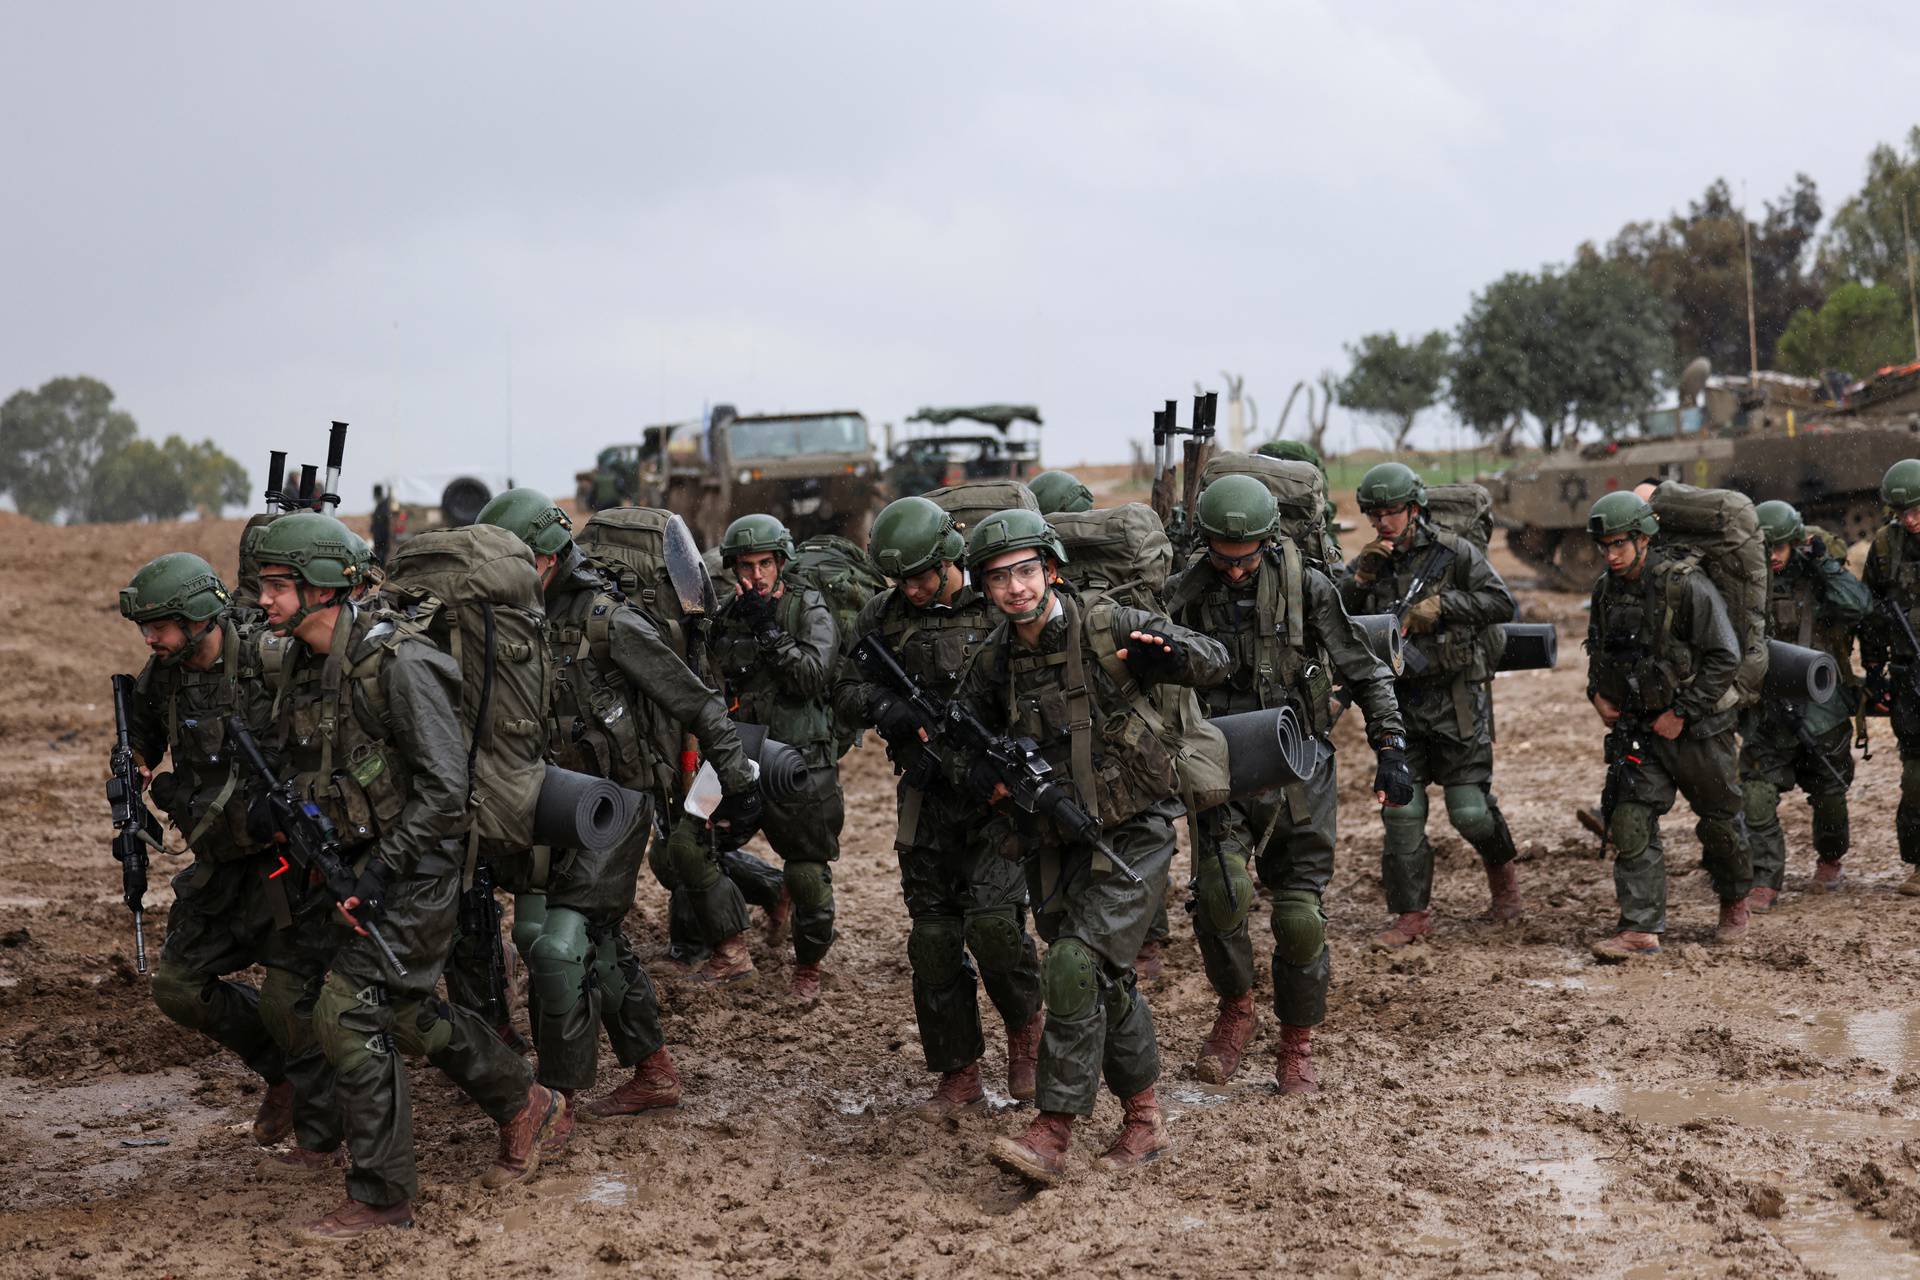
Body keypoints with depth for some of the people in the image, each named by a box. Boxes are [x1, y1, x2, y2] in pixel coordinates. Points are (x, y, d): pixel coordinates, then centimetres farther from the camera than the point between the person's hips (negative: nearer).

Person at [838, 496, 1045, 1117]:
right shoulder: (884, 616, 6)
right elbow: (848, 686, 7)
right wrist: (893, 711, -12)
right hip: (928, 794, 4)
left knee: (992, 920, -18)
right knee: (933, 936, 5)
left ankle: (1025, 1028, 12)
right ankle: (959, 1076, 18)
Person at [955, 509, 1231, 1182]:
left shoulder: (1109, 628, -13)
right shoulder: (994, 660, -1)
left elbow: (1216, 661, -9)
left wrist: (1170, 652, -32)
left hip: (1132, 836, -5)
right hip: (1059, 843, 5)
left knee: (1077, 966, -17)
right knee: (1107, 982, 13)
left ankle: (1052, 1134, -14)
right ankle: (1144, 1120, 28)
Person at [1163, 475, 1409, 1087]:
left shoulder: (1307, 588, -5)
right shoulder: (1185, 594, -3)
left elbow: (1366, 673, 3)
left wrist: (1390, 750, -3)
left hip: (1299, 773, 0)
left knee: (1300, 915, 1)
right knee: (1220, 890, -21)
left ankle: (1297, 1044, 21)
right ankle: (1234, 1009, 5)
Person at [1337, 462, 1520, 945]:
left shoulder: (1453, 552, -5)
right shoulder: (1368, 563, 7)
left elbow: (1502, 603, -7)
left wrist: (1442, 604, -17)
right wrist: (1360, 576, -13)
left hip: (1456, 700, -4)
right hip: (1399, 701, 4)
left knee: (1469, 806, -3)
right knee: (1401, 810, 0)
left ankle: (1501, 871, 28)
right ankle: (1412, 915, 9)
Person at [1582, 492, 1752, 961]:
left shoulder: (1687, 586, -18)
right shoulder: (1606, 590, 2)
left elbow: (1724, 657, -17)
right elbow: (1596, 649, 20)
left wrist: (1681, 713, -17)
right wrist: (1597, 692, 2)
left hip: (1697, 728, -5)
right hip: (1638, 729, 5)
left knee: (1718, 821, 12)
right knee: (1630, 823, -8)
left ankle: (1735, 903, 36)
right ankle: (1642, 929, -7)